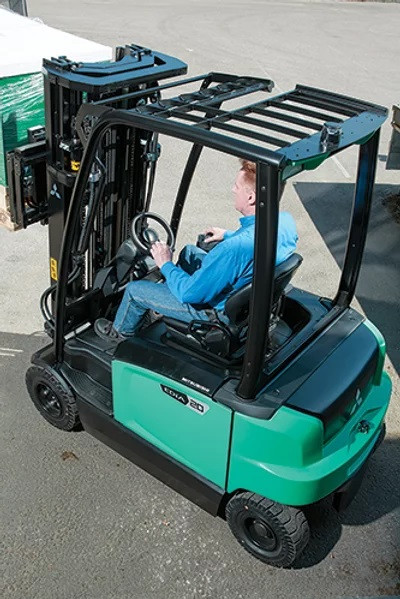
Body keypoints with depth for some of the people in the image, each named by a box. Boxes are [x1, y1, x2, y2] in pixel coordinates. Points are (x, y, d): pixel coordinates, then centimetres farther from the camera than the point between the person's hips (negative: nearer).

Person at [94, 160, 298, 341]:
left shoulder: (234, 248, -41)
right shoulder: (286, 220, -15)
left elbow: (189, 294, -29)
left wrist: (166, 265, -12)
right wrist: (228, 235, 16)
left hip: (221, 311, -8)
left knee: (134, 289, 9)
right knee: (189, 251, 27)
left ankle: (121, 332, 40)